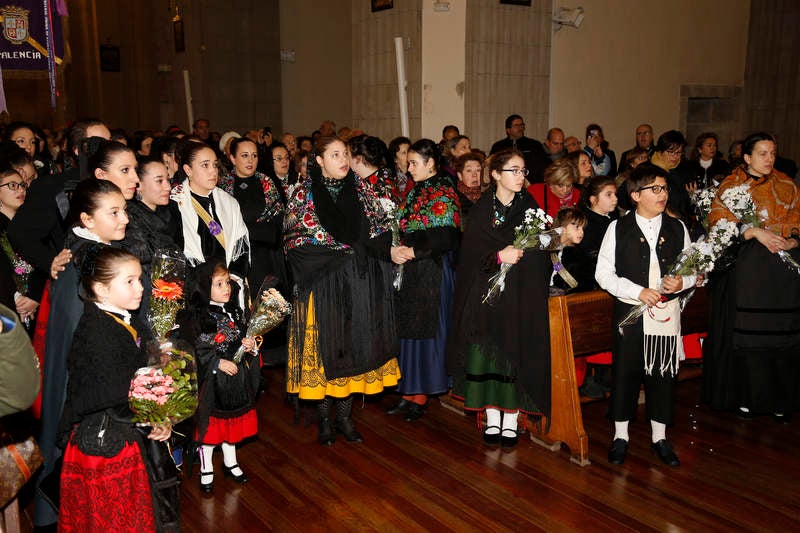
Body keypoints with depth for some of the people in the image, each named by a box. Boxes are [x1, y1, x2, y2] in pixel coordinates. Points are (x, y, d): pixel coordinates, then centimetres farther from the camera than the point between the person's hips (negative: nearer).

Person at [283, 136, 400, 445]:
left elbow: (381, 232, 10)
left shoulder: (361, 192, 9)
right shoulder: (303, 194, 0)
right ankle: (324, 417, 14)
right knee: (325, 346, 0)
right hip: (321, 284, -3)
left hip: (359, 283, 3)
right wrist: (341, 251, -13)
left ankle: (344, 416, 18)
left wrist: (362, 250, -11)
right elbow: (294, 240, -7)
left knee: (354, 345, 6)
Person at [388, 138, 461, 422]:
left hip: (431, 272, -7)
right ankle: (409, 392, 17)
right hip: (410, 271, 7)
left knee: (425, 329, -1)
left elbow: (446, 236, -17)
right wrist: (394, 250, -3)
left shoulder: (442, 193, -9)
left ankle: (420, 397, 10)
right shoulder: (415, 192, 14)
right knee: (409, 330, 9)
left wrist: (413, 250, -20)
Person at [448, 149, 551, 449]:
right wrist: (498, 256, -16)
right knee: (487, 354, 0)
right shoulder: (481, 209, 5)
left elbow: (539, 250, 2)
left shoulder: (529, 206, 5)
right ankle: (492, 418, 13)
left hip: (522, 293, 0)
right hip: (486, 292, 0)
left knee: (517, 353, -2)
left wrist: (516, 255, -14)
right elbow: (471, 252, -2)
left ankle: (511, 420, 11)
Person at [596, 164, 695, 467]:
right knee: (625, 372, 5)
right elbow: (604, 274, -5)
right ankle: (621, 435, 20)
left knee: (664, 372, 8)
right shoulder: (618, 228, -1)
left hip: (667, 313, 2)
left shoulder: (677, 228, 7)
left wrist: (683, 281, -11)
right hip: (630, 312, -2)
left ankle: (659, 437, 24)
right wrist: (638, 291, -16)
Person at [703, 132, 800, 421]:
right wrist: (755, 232, -17)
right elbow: (718, 223, -6)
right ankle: (744, 395, 13)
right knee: (745, 334, 0)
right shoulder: (731, 186, 4)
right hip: (745, 268, -2)